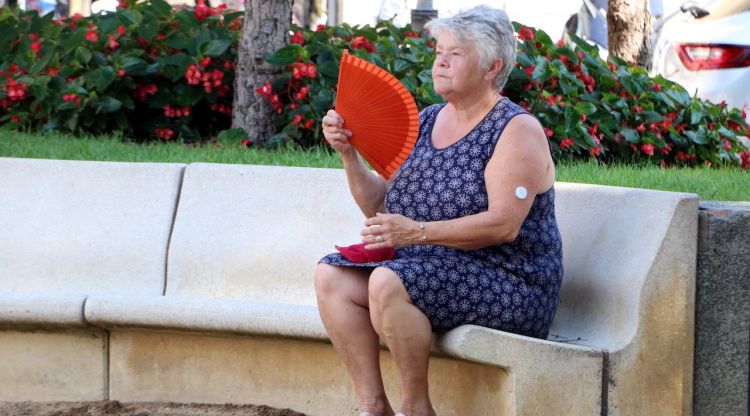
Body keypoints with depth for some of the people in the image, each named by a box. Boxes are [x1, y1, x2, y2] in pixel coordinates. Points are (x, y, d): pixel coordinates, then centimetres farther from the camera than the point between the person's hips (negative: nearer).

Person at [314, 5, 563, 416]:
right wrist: (348, 154, -2)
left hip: (508, 285, -8)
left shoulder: (517, 130, -9)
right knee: (332, 275, -11)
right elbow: (379, 206, 14)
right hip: (428, 268, 8)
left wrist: (418, 232, -29)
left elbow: (504, 224, -22)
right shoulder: (425, 122, 14)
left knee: (388, 282, -31)